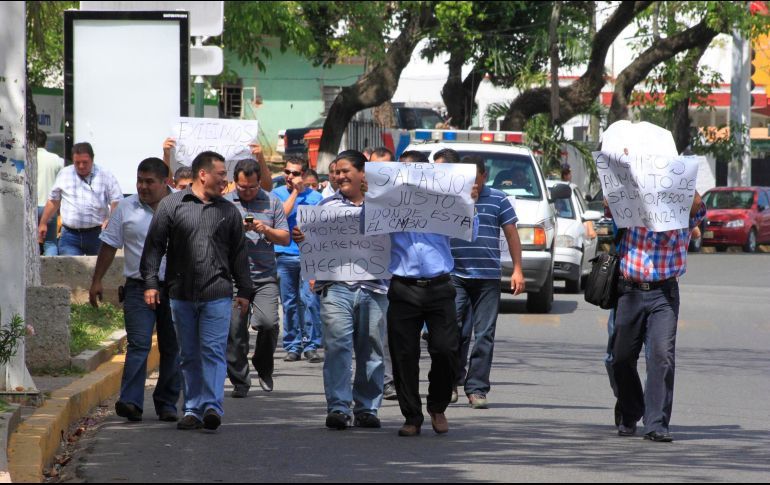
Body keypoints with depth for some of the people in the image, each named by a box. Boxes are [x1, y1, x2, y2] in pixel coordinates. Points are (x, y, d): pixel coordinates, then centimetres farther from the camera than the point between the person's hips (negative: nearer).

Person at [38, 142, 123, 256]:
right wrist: (43, 224, 20)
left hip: (97, 234, -1)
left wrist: (109, 220, -21)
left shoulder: (106, 176, -1)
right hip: (70, 235, 1)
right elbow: (53, 201, 18)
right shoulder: (64, 175, 8)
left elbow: (117, 203, -3)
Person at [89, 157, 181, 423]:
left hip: (175, 288, 1)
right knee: (139, 344, -13)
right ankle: (130, 401, -20)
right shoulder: (126, 208, 6)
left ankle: (167, 403, 15)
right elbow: (109, 246, 11)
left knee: (172, 348, 6)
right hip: (139, 288, -1)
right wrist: (96, 281, 8)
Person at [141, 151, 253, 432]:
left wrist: (244, 291, 12)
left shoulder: (229, 212, 12)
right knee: (189, 355, 6)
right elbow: (154, 245, 4)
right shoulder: (172, 205, 4)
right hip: (181, 294, 0)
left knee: (213, 351, -9)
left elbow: (238, 254, 15)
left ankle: (212, 406, -13)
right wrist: (151, 282, -4)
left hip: (217, 295, 0)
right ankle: (193, 409, 11)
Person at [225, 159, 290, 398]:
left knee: (268, 322, -16)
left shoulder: (272, 202, 10)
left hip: (265, 276, 0)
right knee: (235, 329, -2)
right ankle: (239, 382, 9)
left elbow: (285, 238, 10)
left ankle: (263, 367, 11)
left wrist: (266, 230, -8)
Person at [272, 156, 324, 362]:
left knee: (309, 300, -10)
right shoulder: (278, 194, 9)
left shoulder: (315, 196, 8)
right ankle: (292, 346, 9)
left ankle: (311, 345, -6)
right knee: (289, 303, 3)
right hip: (284, 255, 1)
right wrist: (295, 191, -6)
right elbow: (282, 214, -9)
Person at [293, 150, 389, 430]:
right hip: (336, 287, -1)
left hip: (374, 287, 1)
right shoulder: (327, 205, 13)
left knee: (371, 349, 4)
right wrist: (301, 239, -7)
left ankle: (366, 408, 11)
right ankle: (338, 407, -11)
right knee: (337, 345, -11)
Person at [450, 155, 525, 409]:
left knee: (484, 335, -2)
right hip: (455, 276, 0)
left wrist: (517, 270, 2)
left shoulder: (498, 200, 7)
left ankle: (477, 389, 2)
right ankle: (453, 381, 12)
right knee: (455, 331, -6)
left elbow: (512, 235, 9)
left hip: (488, 278, 0)